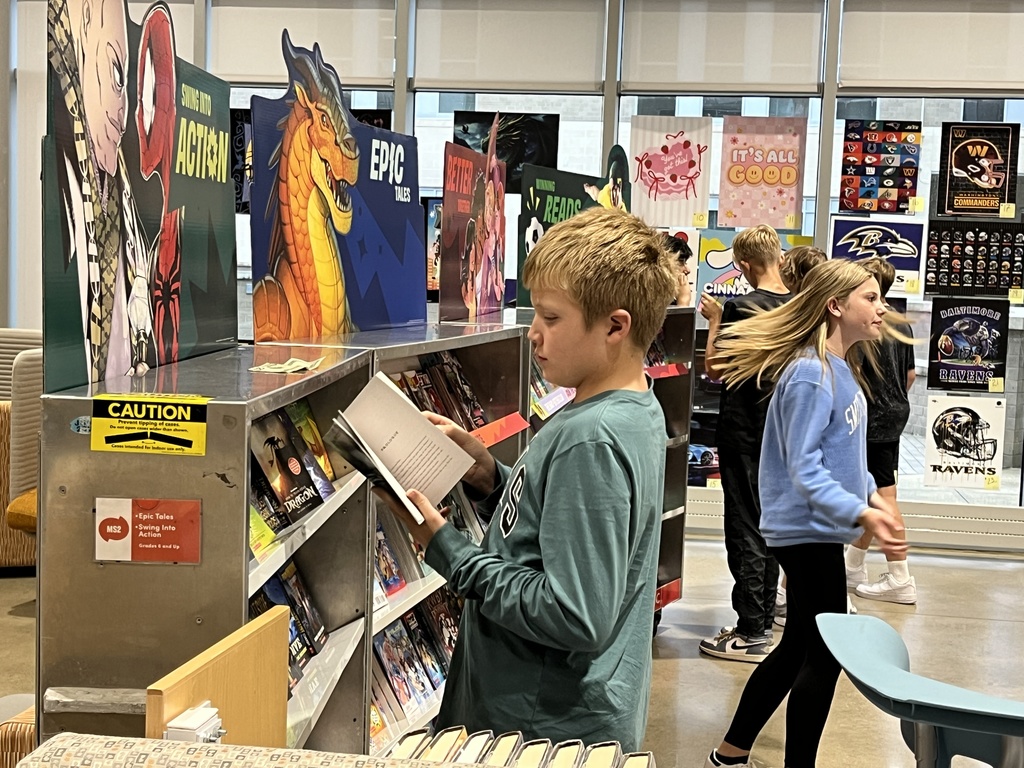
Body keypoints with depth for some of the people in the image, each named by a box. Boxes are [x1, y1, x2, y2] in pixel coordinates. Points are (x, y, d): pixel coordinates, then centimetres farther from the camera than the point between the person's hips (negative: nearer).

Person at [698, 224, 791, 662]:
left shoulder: (741, 309, -17)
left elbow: (714, 368, -11)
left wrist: (714, 319, 1)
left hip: (743, 432, -7)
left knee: (745, 528, -2)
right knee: (767, 524, 15)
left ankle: (751, 633, 1)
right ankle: (764, 618, 24)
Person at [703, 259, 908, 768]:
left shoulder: (843, 370, 10)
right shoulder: (810, 374, -20)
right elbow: (804, 469, -25)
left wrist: (871, 496, 13)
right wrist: (860, 515, -33)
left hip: (819, 533, 10)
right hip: (808, 531, -10)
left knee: (800, 647, 17)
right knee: (827, 655, -2)